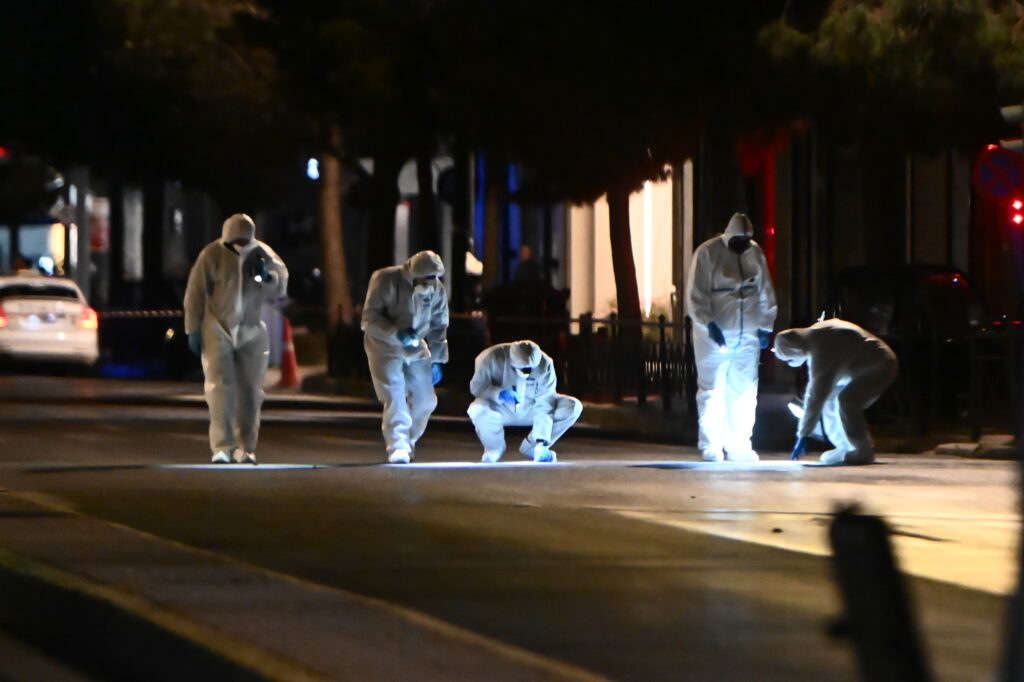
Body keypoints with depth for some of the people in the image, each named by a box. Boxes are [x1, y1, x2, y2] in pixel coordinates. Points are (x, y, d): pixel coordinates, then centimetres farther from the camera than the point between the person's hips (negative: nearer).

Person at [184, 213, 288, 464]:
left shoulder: (262, 254, 2)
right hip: (218, 330, -3)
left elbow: (280, 289, 9)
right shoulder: (212, 255, -9)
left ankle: (245, 447, 14)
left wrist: (266, 276, -14)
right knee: (220, 387, -12)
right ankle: (222, 448, -15)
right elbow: (195, 293, -6)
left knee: (250, 391, 4)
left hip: (251, 332, 3)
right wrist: (193, 330, -8)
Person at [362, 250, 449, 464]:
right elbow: (370, 316, -17)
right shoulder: (386, 281, -19)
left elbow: (438, 326, 8)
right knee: (394, 396, -19)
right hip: (385, 347, -5)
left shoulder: (437, 290, -3)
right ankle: (397, 446, -20)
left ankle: (409, 441, 25)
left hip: (416, 349, 5)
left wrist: (437, 360, 5)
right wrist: (397, 333, -30)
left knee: (425, 399, 3)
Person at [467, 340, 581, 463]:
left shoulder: (545, 365, -22)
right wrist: (499, 393, -43)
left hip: (531, 410, 2)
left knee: (573, 407, -18)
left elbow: (544, 404, -24)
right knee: (477, 410, -37)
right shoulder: (493, 358, -26)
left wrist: (541, 442, -31)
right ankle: (494, 448, -3)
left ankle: (532, 447, -2)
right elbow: (477, 386, -21)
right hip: (502, 410, -2)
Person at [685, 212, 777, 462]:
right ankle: (710, 448, 1)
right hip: (714, 335, -5)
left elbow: (765, 292, 16)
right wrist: (709, 324, -21)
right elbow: (695, 296, -11)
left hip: (747, 336, 5)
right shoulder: (707, 253, -8)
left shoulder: (755, 253, 8)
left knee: (744, 392, 5)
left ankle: (738, 447, 12)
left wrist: (765, 327, 10)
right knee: (712, 391, -4)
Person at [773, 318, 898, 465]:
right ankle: (846, 449, 12)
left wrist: (803, 435, -24)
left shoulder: (822, 352, -29)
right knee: (830, 402, 5)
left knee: (846, 402, -25)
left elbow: (816, 396, -28)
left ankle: (863, 452, -15)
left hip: (879, 367, -10)